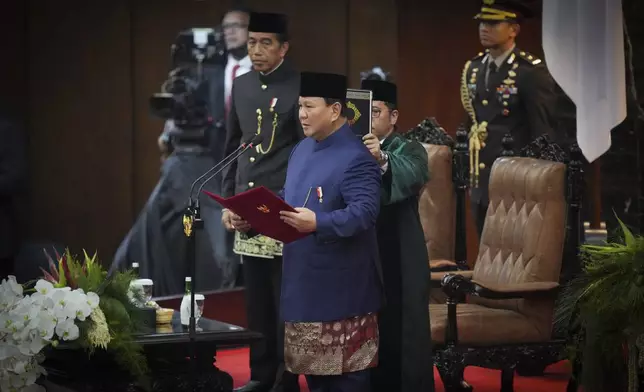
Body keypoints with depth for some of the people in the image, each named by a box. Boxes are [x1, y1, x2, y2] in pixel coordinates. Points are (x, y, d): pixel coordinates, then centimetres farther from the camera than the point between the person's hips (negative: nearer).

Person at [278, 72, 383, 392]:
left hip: (340, 285, -9)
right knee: (313, 364, 16)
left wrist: (318, 223, -40)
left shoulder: (356, 158, -17)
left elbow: (365, 213, -27)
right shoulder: (302, 150, 12)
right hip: (303, 278, 9)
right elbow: (287, 199, 22)